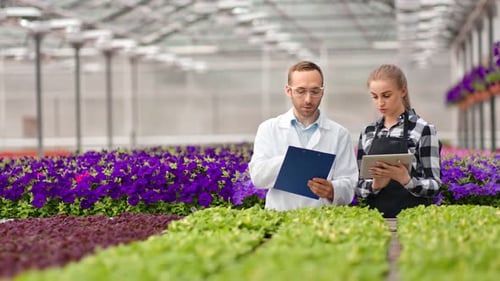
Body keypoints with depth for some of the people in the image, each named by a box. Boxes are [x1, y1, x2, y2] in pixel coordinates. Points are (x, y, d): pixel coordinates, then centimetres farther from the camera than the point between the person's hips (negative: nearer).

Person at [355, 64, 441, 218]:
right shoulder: (368, 133, 8)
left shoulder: (423, 130, -5)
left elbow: (434, 186, -8)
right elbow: (357, 185, 8)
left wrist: (406, 180, -27)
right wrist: (374, 185, -13)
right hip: (375, 215, 4)